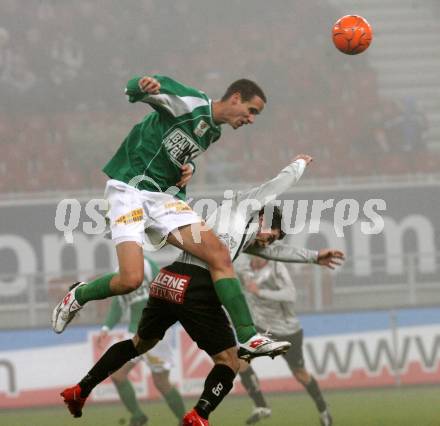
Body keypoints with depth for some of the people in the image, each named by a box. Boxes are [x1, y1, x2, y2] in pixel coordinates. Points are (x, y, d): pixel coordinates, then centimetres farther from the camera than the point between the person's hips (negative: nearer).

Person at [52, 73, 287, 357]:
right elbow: (136, 90, -16)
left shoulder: (213, 132, 16)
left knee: (219, 255, -12)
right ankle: (78, 296, 12)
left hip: (164, 197, 8)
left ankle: (248, 337, -12)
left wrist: (188, 167, 9)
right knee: (131, 279, -21)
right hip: (130, 190, -8)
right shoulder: (191, 102, -8)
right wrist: (144, 84, -42)